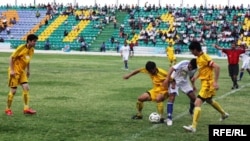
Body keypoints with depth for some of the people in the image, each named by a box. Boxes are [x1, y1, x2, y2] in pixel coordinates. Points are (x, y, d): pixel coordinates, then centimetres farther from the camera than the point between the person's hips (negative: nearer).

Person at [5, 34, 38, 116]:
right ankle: (8, 109, 11)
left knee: (26, 88, -4)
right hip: (15, 71, -7)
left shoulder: (31, 50, 3)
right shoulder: (21, 48, -19)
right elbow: (11, 58, -16)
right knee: (13, 91, -3)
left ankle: (26, 108, 0)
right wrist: (11, 70, -19)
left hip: (22, 71, 7)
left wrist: (28, 70, 16)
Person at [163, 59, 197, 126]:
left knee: (193, 97, -3)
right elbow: (172, 68, -36)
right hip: (175, 80, -5)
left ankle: (191, 111, 26)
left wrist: (193, 85, 7)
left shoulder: (194, 69, -11)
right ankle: (169, 118, -17)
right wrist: (167, 79, -43)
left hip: (184, 81, 5)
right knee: (171, 97, -19)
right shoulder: (184, 63, -29)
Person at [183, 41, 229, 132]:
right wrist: (196, 76, 11)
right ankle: (224, 114, 53)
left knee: (197, 103, -17)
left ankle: (193, 127, -20)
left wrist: (215, 82, -31)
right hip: (205, 83, 11)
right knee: (209, 100, 31)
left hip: (208, 84, -11)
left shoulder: (205, 57, -21)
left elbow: (217, 67, -28)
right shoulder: (198, 58, 7)